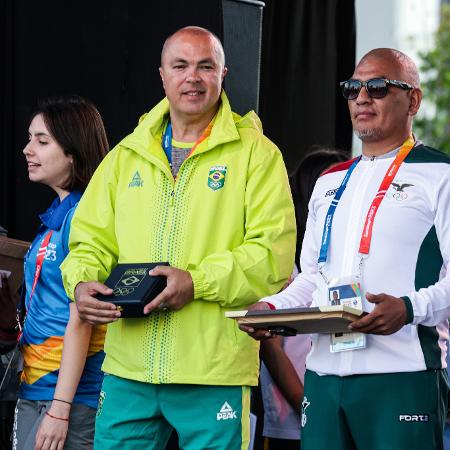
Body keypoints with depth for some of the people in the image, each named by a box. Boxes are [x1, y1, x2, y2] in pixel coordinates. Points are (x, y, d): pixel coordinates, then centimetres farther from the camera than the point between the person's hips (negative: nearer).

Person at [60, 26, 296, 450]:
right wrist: (81, 283, -6)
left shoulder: (255, 153, 1)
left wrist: (198, 281, -19)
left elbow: (273, 255, -8)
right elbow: (91, 240, 16)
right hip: (127, 369, 4)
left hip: (215, 371, -4)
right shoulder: (127, 155, 16)